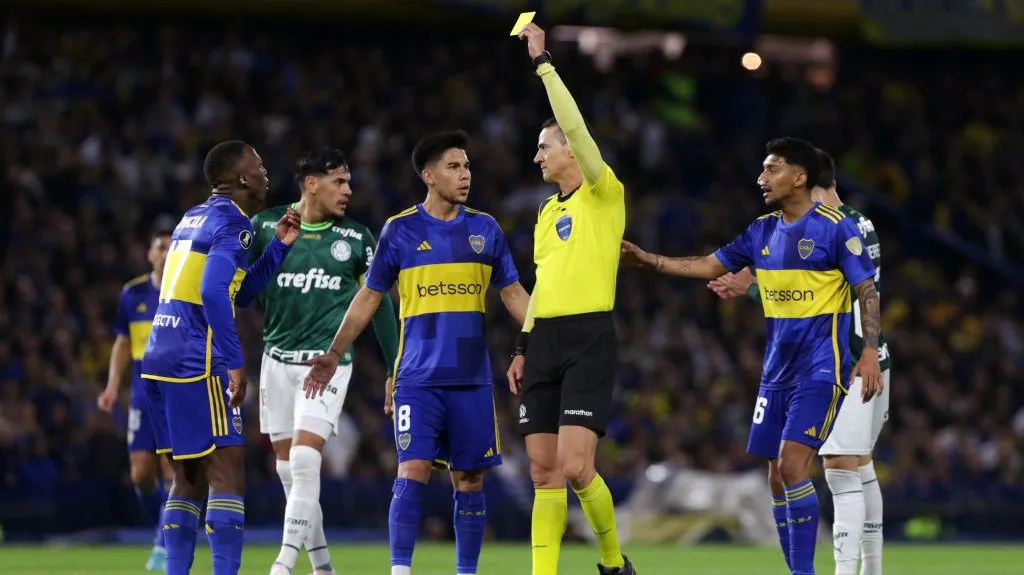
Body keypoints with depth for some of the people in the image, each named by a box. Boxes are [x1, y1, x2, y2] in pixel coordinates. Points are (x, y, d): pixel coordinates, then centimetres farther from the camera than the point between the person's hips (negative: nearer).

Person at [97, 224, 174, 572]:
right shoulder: (133, 294, 5)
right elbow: (123, 344, 13)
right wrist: (112, 388, 3)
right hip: (144, 397, 3)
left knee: (172, 473, -11)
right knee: (141, 474, -1)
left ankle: (164, 546, 0)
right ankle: (168, 533, 22)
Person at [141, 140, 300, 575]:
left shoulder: (193, 218, 19)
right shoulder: (234, 223, -9)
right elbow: (213, 292, -23)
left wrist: (279, 246, 21)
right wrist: (235, 363, -20)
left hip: (161, 356, 9)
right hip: (197, 361, -9)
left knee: (189, 479, 12)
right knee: (227, 472, -8)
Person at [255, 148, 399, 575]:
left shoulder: (356, 238, 0)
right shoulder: (265, 226, -2)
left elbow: (379, 304, 8)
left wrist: (395, 368, 9)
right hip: (278, 359, 2)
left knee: (304, 459, -16)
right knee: (288, 468, 5)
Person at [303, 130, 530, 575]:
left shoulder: (485, 229, 7)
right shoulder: (399, 230, 1)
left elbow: (512, 294, 13)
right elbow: (369, 298, 7)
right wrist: (334, 354, 2)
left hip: (472, 379, 2)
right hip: (418, 377, -2)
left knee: (469, 480, 4)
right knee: (412, 473, -12)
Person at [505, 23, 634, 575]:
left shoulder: (603, 195, -3)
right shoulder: (547, 212, 19)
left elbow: (575, 126, -16)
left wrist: (543, 63, -12)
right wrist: (523, 348, 16)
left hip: (589, 337, -7)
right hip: (544, 339, 7)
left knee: (575, 467, -14)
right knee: (544, 471, 2)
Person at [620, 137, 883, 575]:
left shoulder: (836, 227, -10)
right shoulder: (762, 231, 10)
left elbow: (867, 290, -10)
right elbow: (712, 266, 17)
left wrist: (870, 351, -18)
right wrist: (650, 260, 10)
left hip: (820, 371, -7)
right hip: (778, 371, 7)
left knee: (792, 465, -19)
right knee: (777, 478, 5)